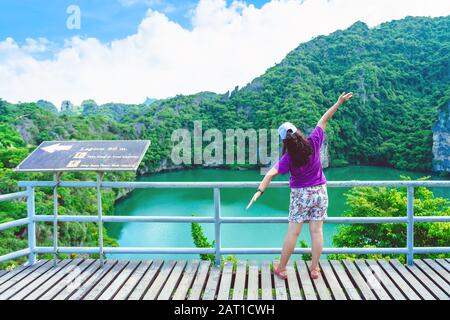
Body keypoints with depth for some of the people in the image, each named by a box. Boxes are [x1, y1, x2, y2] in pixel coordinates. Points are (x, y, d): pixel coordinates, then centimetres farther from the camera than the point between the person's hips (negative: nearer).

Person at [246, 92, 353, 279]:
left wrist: (259, 191, -28)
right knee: (317, 231, 8)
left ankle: (281, 269, 14)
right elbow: (324, 119, -3)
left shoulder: (288, 158, -16)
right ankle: (314, 268, 18)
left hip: (300, 195, -3)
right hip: (320, 193, 3)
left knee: (293, 232, 4)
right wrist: (339, 102, 4)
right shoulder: (313, 142, -10)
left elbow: (271, 174, -25)